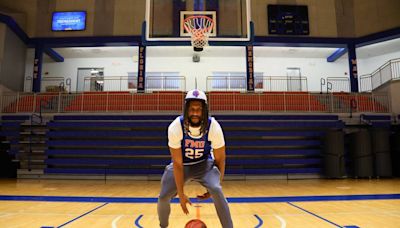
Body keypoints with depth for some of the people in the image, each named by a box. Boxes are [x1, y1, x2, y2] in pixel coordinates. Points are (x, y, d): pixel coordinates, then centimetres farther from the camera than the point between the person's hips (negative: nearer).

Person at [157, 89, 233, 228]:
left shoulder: (214, 127, -27)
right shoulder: (175, 127, -28)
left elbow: (219, 159, -12)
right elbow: (177, 163, -21)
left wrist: (215, 187, -12)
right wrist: (181, 194, -19)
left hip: (204, 163, -1)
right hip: (182, 164, 1)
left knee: (216, 191, -26)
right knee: (163, 197, -4)